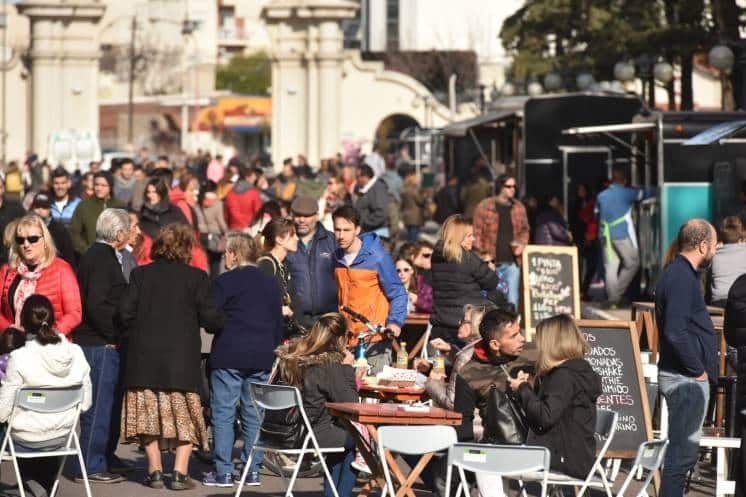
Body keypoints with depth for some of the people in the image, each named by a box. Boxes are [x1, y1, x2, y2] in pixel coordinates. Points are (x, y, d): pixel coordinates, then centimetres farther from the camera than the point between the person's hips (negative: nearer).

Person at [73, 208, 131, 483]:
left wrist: (115, 336, 15)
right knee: (100, 406, -5)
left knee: (111, 402, 19)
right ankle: (93, 466, 0)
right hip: (100, 345, -10)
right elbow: (96, 305, -24)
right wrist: (113, 336, -15)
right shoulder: (101, 259, -17)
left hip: (103, 344, 10)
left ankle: (106, 458, 29)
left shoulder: (99, 255, 15)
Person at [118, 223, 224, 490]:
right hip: (181, 357, -2)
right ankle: (180, 472, 1)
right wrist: (220, 323, 14)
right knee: (184, 417, 7)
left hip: (144, 357, 2)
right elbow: (210, 317, -7)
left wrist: (136, 333, 14)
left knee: (149, 413, 11)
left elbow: (125, 312, -3)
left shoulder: (140, 274, 1)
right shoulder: (196, 277, -5)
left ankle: (155, 471, 10)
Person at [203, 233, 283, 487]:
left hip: (229, 356, -5)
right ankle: (253, 470, 9)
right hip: (262, 357, 5)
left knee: (223, 414, 0)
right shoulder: (271, 283, 10)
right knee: (254, 414, 9)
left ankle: (223, 472, -3)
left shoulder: (224, 282, -7)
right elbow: (278, 323, 14)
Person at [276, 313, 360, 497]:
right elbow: (349, 403, -14)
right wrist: (347, 368, -6)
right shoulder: (329, 363, -17)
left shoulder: (288, 356, 4)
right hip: (312, 435, -7)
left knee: (342, 433, 29)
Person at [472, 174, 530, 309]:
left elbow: (525, 229, 21)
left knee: (512, 299, 0)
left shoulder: (519, 208, 9)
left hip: (512, 262, 3)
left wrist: (522, 244, 0)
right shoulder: (484, 207, -3)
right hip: (491, 262, -3)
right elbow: (477, 233, -3)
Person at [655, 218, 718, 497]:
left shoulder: (679, 273, 15)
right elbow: (675, 332, -26)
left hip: (687, 377, 11)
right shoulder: (682, 278, -17)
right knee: (684, 450, -8)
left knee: (682, 449, 15)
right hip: (688, 379, -11)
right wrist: (697, 369, -16)